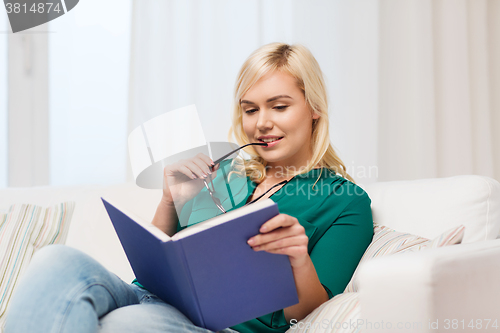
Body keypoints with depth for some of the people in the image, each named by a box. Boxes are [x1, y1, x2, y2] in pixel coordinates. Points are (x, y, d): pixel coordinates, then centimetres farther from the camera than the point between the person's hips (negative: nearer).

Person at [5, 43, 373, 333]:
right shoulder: (224, 170, 23)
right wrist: (171, 202, 1)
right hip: (149, 297, 5)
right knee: (57, 260, -28)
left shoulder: (346, 201, 9)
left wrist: (299, 259, -22)